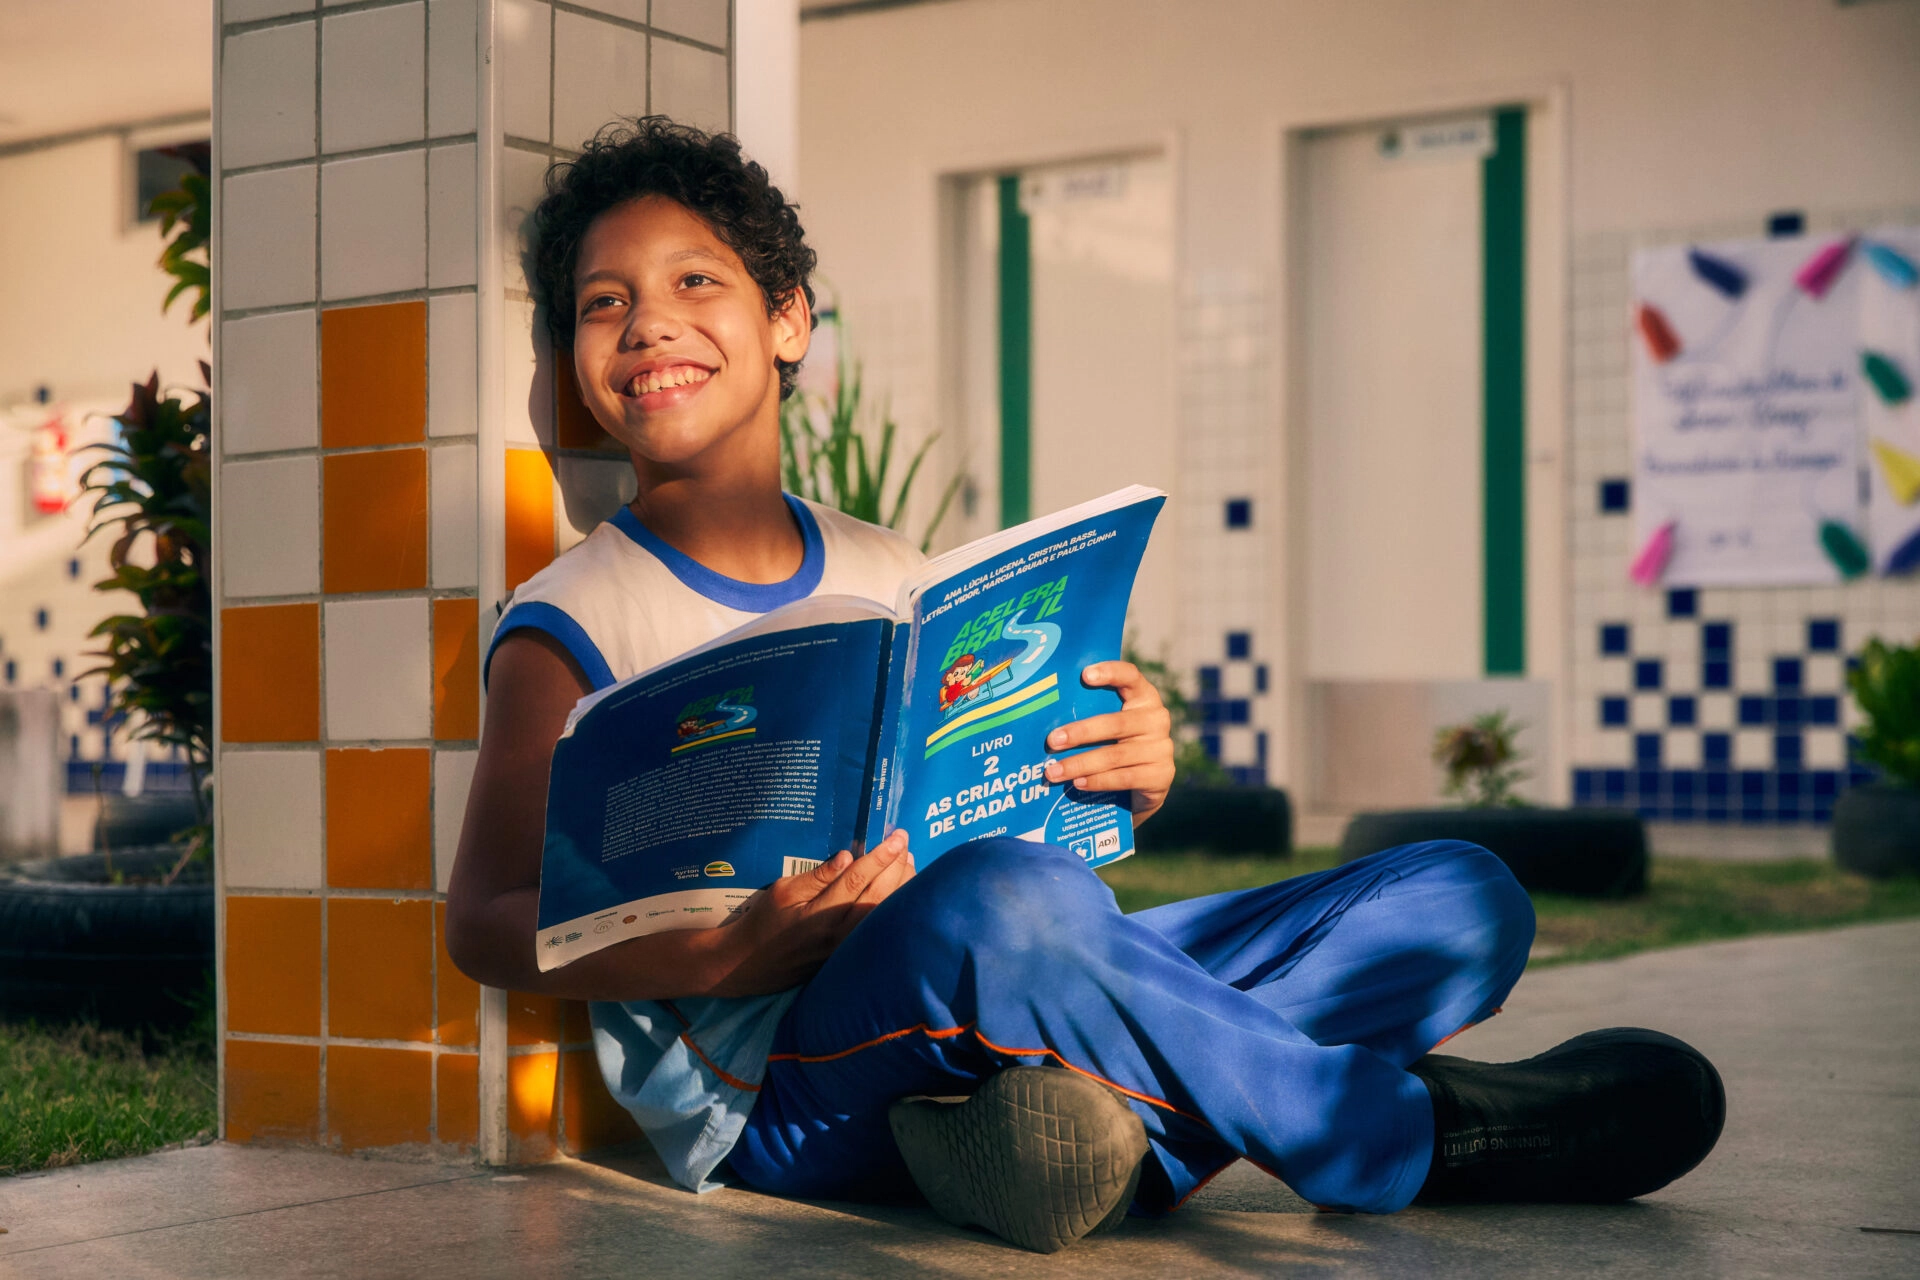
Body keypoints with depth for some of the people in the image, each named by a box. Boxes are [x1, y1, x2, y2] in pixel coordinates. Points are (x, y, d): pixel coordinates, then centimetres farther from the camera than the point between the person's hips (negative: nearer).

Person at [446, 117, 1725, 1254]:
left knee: (1462, 894, -4)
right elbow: (487, 921, -6)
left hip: (968, 1004, 6)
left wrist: (1131, 775, -3)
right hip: (774, 1096, -6)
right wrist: (735, 956, -23)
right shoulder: (570, 624, 3)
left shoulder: (893, 574, 19)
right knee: (995, 897, -40)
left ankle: (1079, 1110, -28)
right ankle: (1398, 1129, -17)